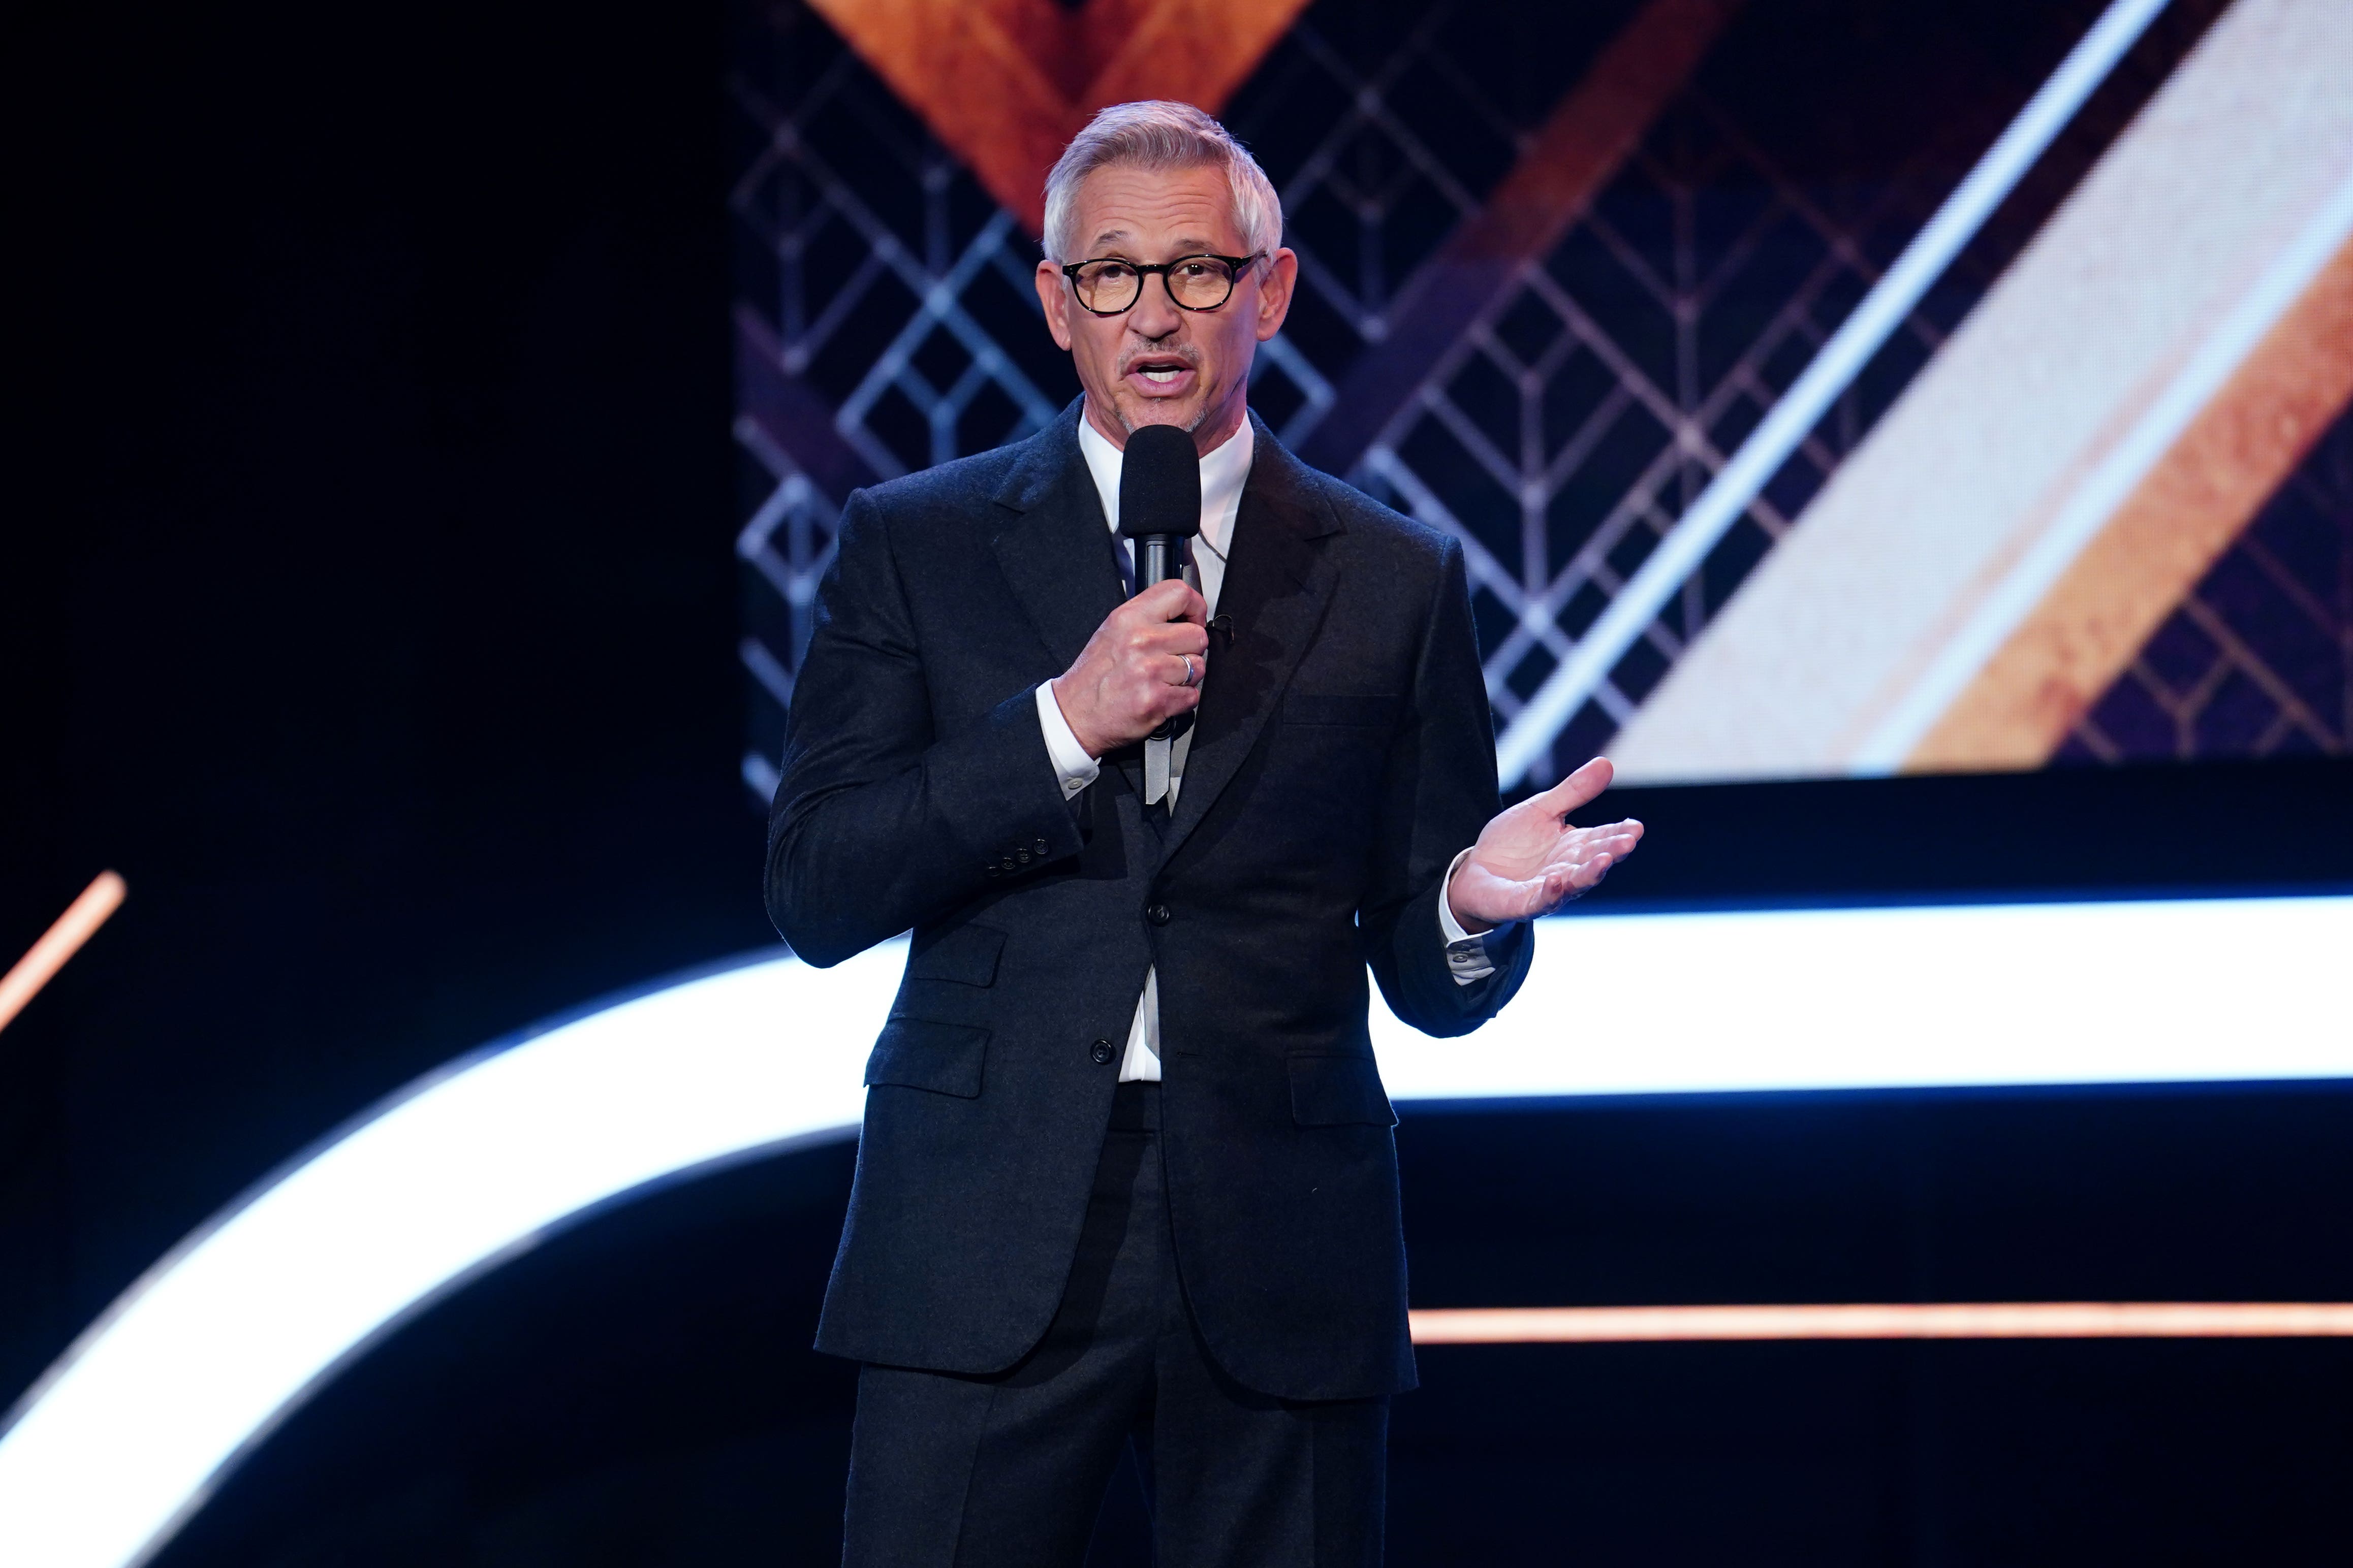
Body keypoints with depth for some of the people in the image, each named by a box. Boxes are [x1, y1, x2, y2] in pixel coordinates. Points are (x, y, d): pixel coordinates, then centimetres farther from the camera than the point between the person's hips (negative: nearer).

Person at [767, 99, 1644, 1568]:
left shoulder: (1398, 579, 8)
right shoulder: (918, 543, 7)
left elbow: (1424, 980, 9)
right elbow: (816, 891, -2)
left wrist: (1475, 909, -14)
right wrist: (1066, 722, -12)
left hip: (1281, 1263, 1)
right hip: (990, 1249, -1)